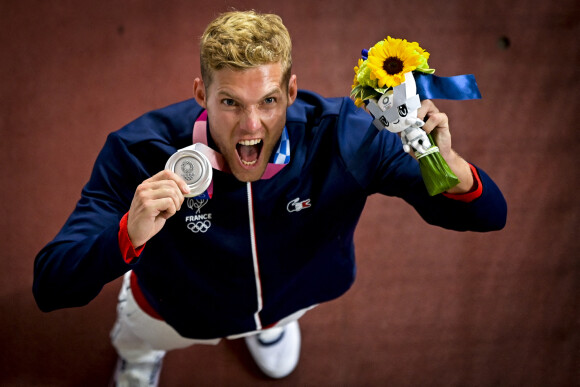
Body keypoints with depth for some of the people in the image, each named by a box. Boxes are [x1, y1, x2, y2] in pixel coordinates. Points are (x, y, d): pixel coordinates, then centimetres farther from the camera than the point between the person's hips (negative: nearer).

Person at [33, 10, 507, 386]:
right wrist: (128, 235, -64)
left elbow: (488, 215, -33)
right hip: (178, 313, -1)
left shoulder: (342, 137, -38)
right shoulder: (140, 153, -41)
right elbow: (49, 288, -43)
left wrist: (447, 165, -57)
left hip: (297, 293, 2)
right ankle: (137, 348, 65)